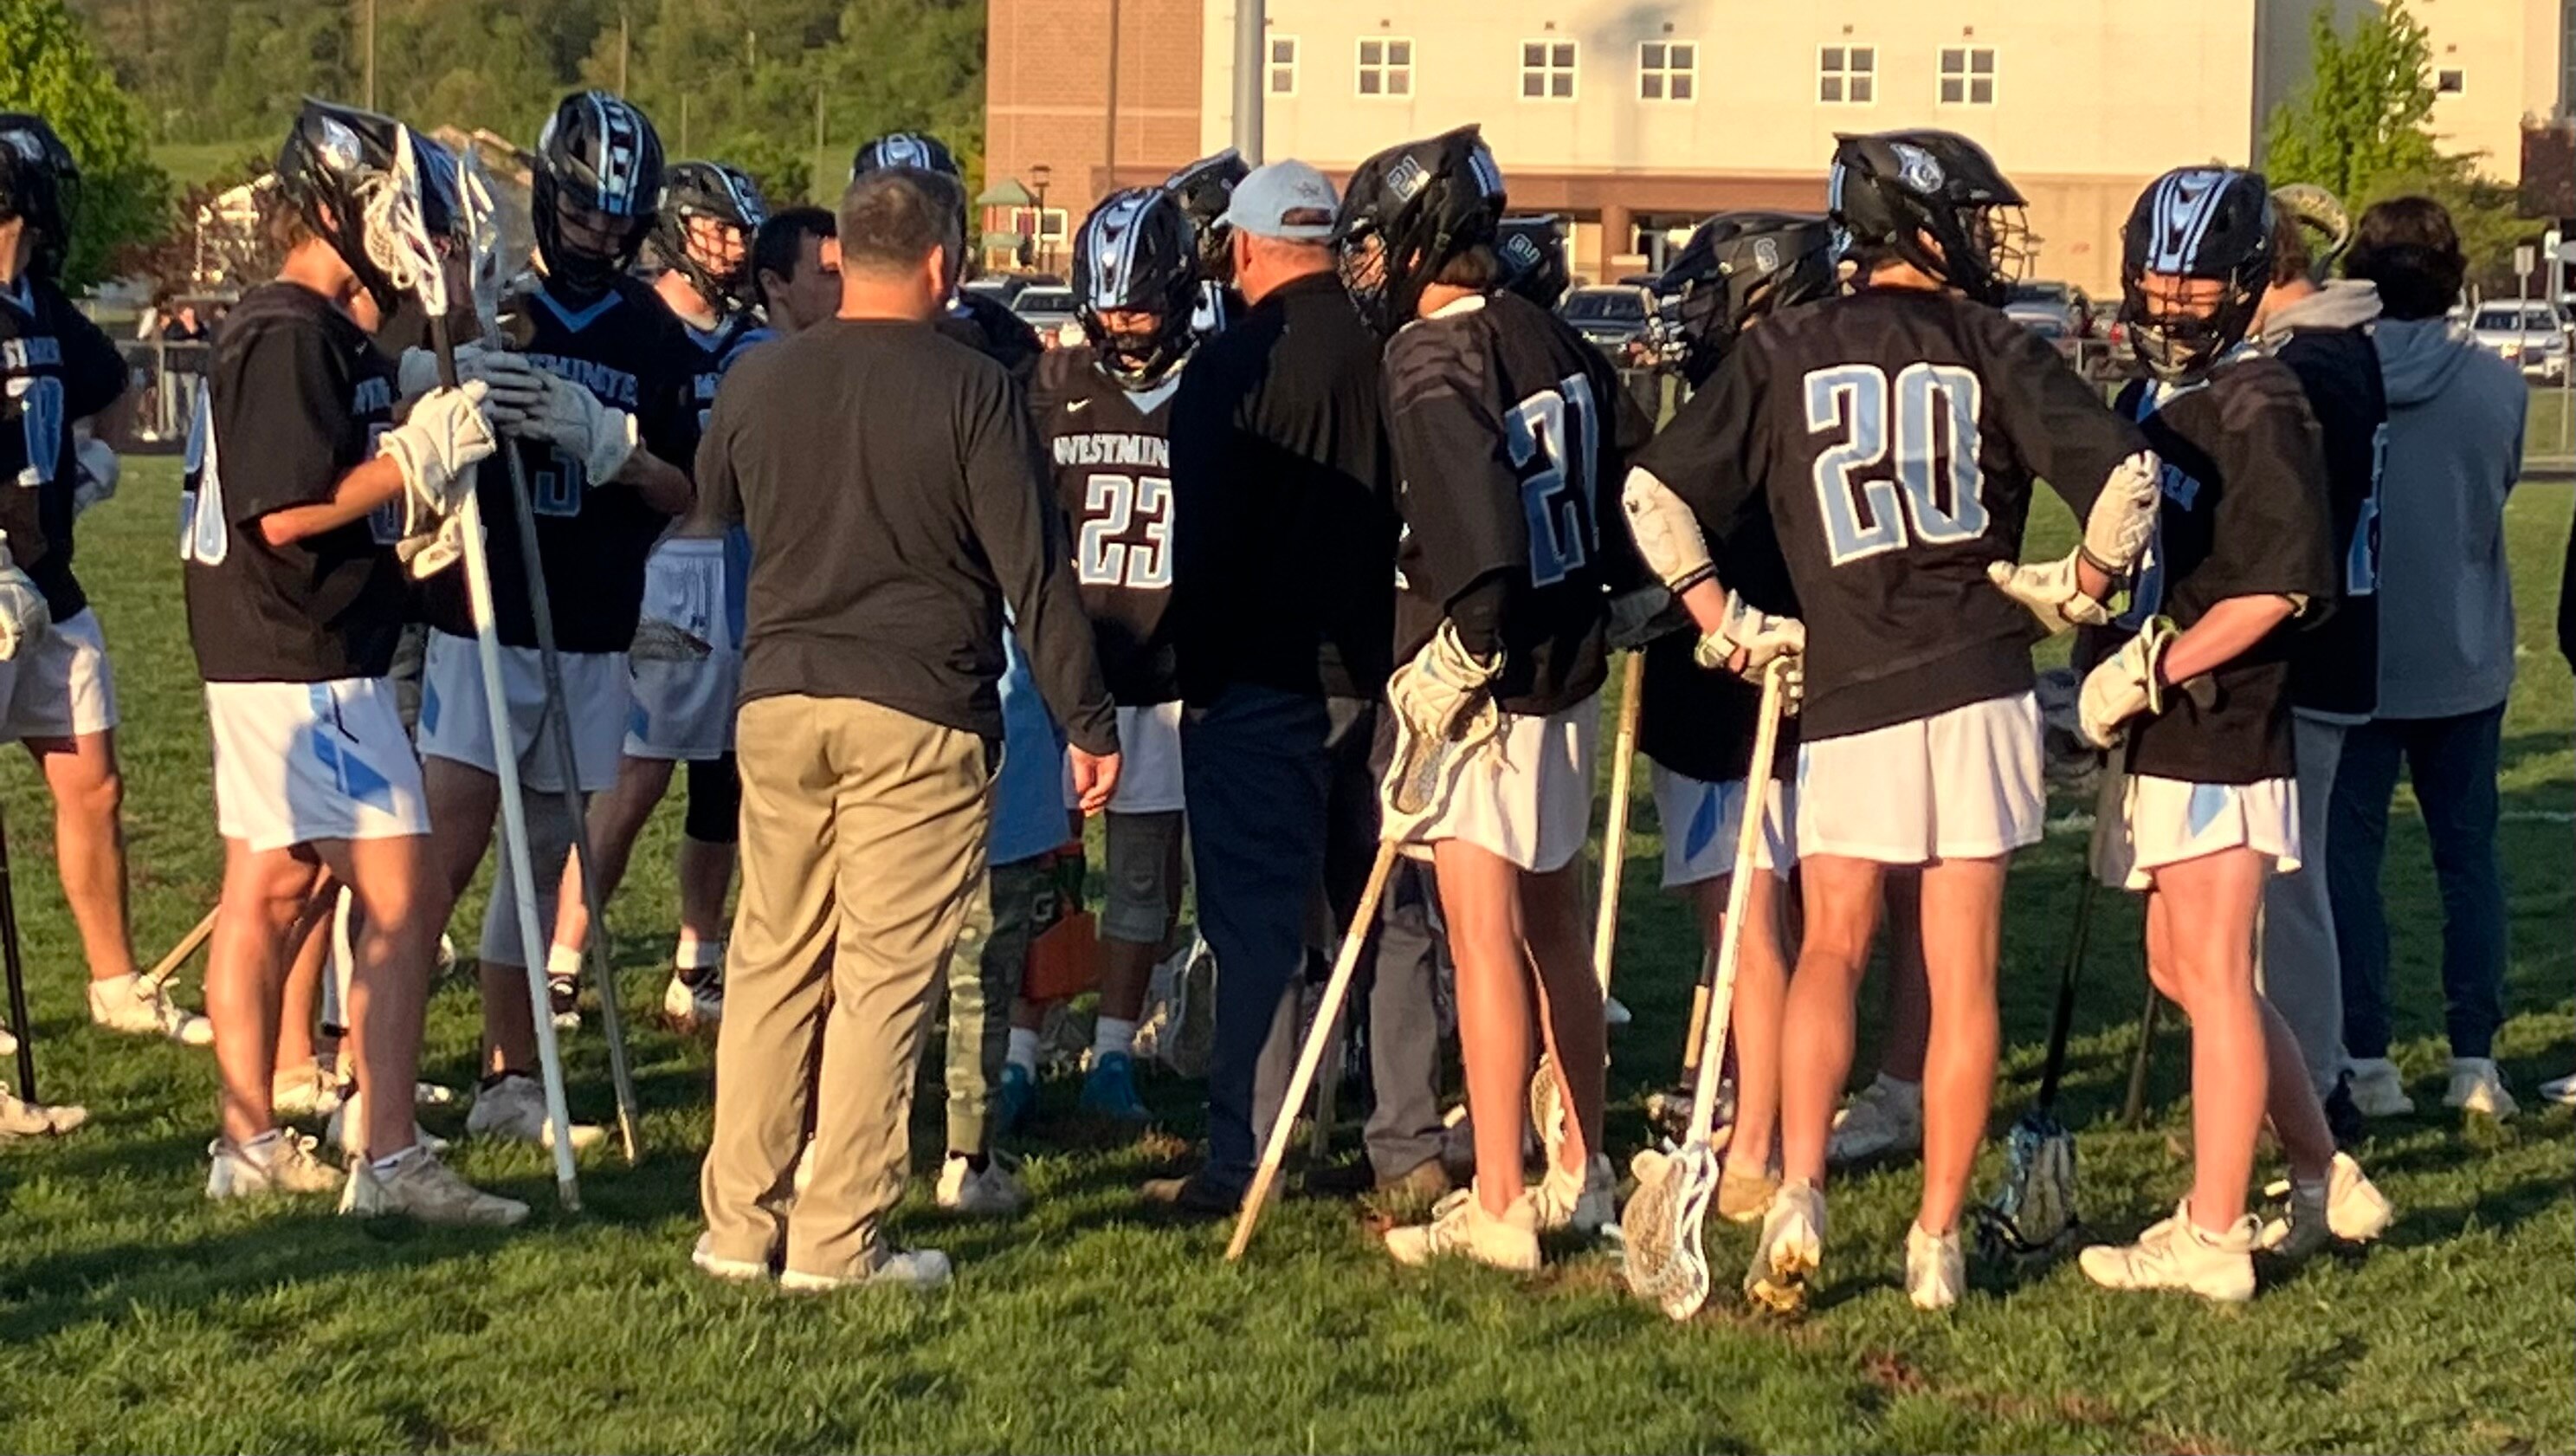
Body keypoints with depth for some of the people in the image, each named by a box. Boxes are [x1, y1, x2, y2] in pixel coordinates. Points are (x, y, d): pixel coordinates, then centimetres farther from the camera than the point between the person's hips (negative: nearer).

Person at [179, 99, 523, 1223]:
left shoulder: (328, 333, 15)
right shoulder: (293, 338, -17)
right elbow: (286, 511, -22)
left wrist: (428, 474, 5)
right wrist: (419, 456, -18)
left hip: (263, 659, 11)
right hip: (304, 664, -11)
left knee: (265, 891, 14)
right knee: (402, 898, -10)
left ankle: (250, 1145, 20)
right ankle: (388, 1160, -11)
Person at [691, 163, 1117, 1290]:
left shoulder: (759, 381, 4)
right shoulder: (970, 390, -9)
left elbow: (712, 503, 24)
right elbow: (1032, 571, -8)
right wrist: (1088, 722, -1)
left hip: (780, 699, 4)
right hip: (919, 712, -4)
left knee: (771, 962, 12)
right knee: (883, 975, 0)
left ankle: (738, 1222, 15)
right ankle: (838, 1239, 1)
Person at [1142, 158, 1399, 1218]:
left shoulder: (1236, 366, -14)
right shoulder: (1389, 354, 2)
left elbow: (1207, 541, -13)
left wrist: (1196, 660, -2)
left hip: (1263, 681, -6)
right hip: (1376, 673, 6)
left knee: (1257, 924, -3)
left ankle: (1242, 1162, -4)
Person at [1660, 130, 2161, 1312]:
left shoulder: (1782, 352, 6)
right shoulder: (1991, 346, 3)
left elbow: (1663, 500, -1)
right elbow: (2125, 476, -6)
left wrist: (1727, 627, 9)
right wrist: (2076, 594, 9)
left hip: (1847, 697, 1)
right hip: (1980, 690, -1)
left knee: (1831, 951, 13)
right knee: (1962, 976, 6)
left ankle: (1796, 1200, -4)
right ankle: (1936, 1241, 7)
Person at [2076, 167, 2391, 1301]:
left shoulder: (2259, 411, -13)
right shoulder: (2145, 404, 14)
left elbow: (2276, 589, -20)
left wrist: (2151, 669, -19)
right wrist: (2098, 671, 13)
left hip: (2224, 731, -9)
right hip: (2161, 738, 9)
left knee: (2214, 977, -5)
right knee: (2184, 971, 14)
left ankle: (2211, 1239, 1)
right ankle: (2326, 1183, 26)